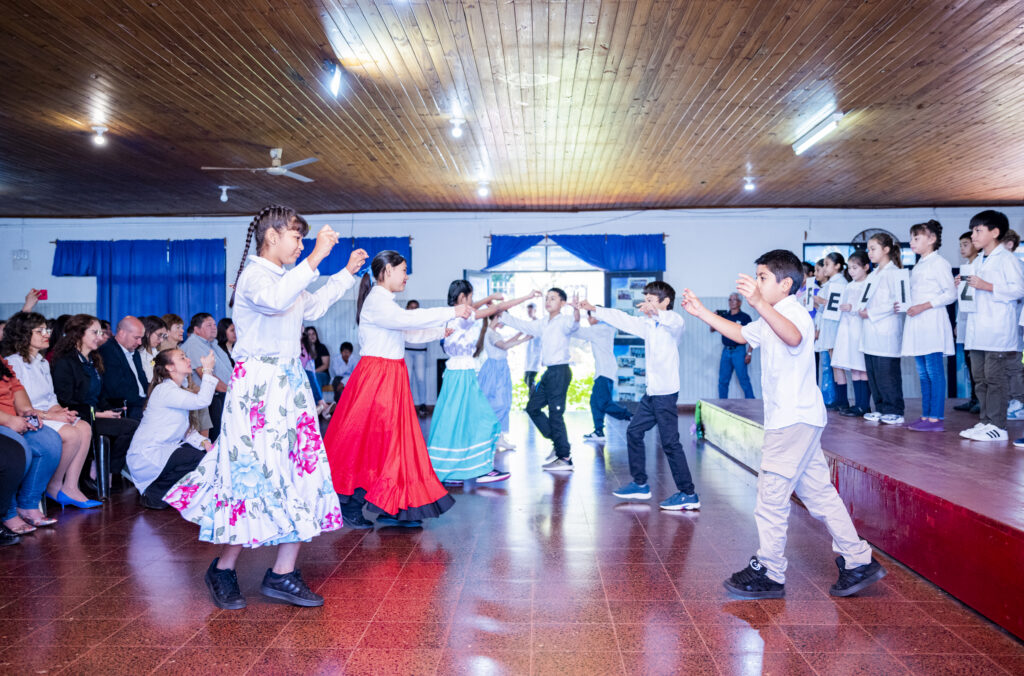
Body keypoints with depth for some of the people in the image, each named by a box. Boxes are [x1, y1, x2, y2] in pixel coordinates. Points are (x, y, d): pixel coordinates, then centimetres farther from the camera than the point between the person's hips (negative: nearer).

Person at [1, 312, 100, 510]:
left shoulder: (42, 363, 19)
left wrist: (60, 411, -3)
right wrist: (51, 416, -19)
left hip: (47, 416, 9)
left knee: (84, 427, -15)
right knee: (72, 434, -26)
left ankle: (70, 488, -13)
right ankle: (54, 487, -7)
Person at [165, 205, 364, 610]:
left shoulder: (286, 280, 19)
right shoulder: (254, 276, -8)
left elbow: (313, 308, 37)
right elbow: (274, 301, -32)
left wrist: (348, 273, 38)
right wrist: (314, 259, -29)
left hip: (290, 385, 9)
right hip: (257, 386, -9)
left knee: (299, 473, 3)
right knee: (256, 472, -6)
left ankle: (282, 575, 9)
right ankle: (223, 570, 13)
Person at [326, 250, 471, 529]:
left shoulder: (384, 302, 18)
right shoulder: (376, 300, -14)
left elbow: (407, 333, 22)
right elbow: (407, 319, -28)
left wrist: (442, 332, 20)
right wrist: (451, 312, -24)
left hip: (391, 378, 10)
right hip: (376, 377, -10)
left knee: (394, 440, 10)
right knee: (368, 440, -3)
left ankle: (390, 508, 16)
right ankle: (350, 509, 9)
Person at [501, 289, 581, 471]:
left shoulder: (563, 321, -9)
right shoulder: (542, 323, 14)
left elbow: (573, 325, -32)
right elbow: (521, 325, 23)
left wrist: (576, 311, -53)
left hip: (560, 371, -9)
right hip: (549, 372, 9)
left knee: (555, 413, -8)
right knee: (533, 407, 13)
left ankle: (565, 458, 0)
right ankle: (559, 444, 20)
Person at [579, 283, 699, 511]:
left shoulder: (674, 322, -10)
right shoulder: (647, 324, 13)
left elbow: (673, 320, -34)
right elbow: (622, 319, 19)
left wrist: (654, 310, -52)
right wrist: (593, 309, 18)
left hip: (666, 392, -9)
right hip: (652, 392, 9)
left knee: (670, 442, -8)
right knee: (634, 432, 14)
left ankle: (688, 494, 0)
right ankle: (640, 484, 25)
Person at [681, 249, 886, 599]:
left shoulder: (795, 313, -15)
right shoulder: (771, 320, 18)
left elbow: (794, 337, -39)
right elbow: (742, 334, 32)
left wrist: (759, 303, -55)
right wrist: (702, 313, 27)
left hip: (794, 419, -11)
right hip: (794, 421, 11)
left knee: (771, 492, -4)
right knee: (818, 492, 13)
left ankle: (768, 573, 7)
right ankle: (858, 561, 20)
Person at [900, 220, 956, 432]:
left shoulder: (939, 263, -6)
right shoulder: (917, 267, 20)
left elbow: (951, 294, -12)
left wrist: (923, 306, -18)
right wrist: (904, 306, 8)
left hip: (933, 322, -9)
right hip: (916, 323, 9)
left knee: (935, 372, -8)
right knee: (923, 374, 10)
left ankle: (935, 418, -8)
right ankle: (925, 416, 14)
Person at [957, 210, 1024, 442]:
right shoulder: (978, 262, 19)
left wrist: (988, 286, -20)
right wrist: (964, 286, 9)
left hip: (998, 332, -8)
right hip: (977, 332, 9)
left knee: (995, 377, -7)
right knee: (980, 377, 10)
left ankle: (997, 426, -3)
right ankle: (985, 421, 16)